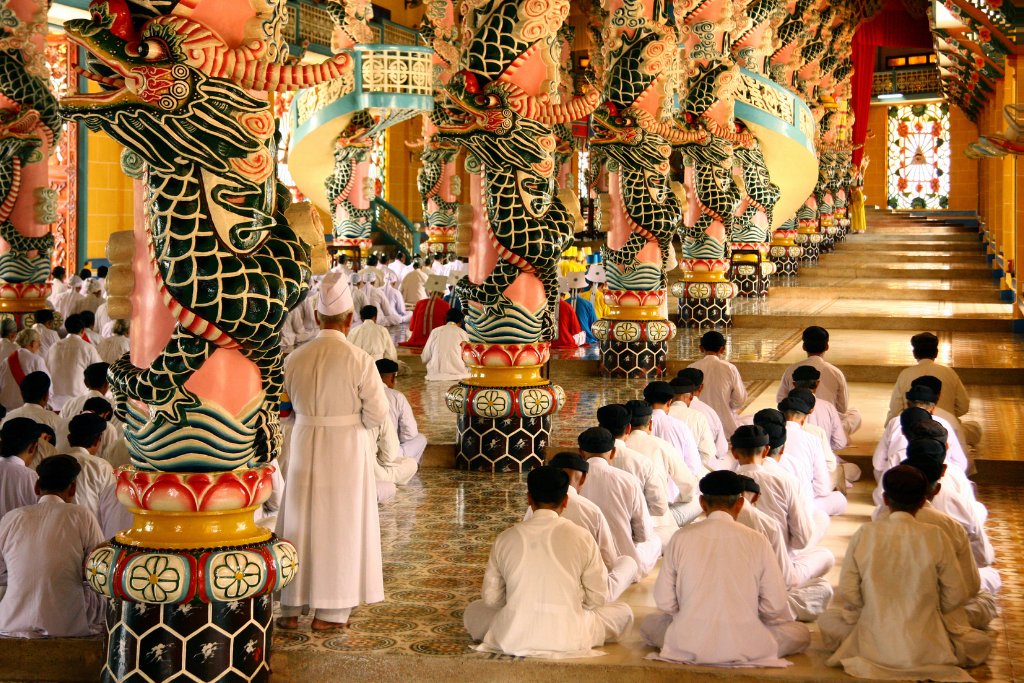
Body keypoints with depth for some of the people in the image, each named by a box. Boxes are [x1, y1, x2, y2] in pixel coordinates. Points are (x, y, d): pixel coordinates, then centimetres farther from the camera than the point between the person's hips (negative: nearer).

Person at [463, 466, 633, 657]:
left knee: (474, 610, 30)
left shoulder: (505, 539, -1)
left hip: (512, 639, -1)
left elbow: (491, 598, 4)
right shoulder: (581, 538, -6)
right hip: (568, 640, 1)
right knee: (623, 611, 25)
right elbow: (598, 599, 1)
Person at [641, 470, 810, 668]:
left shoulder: (681, 538, -4)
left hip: (687, 646, 1)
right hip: (744, 647, -1)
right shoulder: (756, 541, -6)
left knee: (649, 623, 30)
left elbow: (664, 601, -1)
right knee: (802, 633, 21)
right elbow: (775, 606, -3)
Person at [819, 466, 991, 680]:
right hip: (926, 650, -1)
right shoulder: (934, 537, -10)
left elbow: (848, 596, -4)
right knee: (981, 643, 25)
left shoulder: (864, 534, -7)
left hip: (874, 647, 1)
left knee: (827, 620, 29)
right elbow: (955, 596, -3)